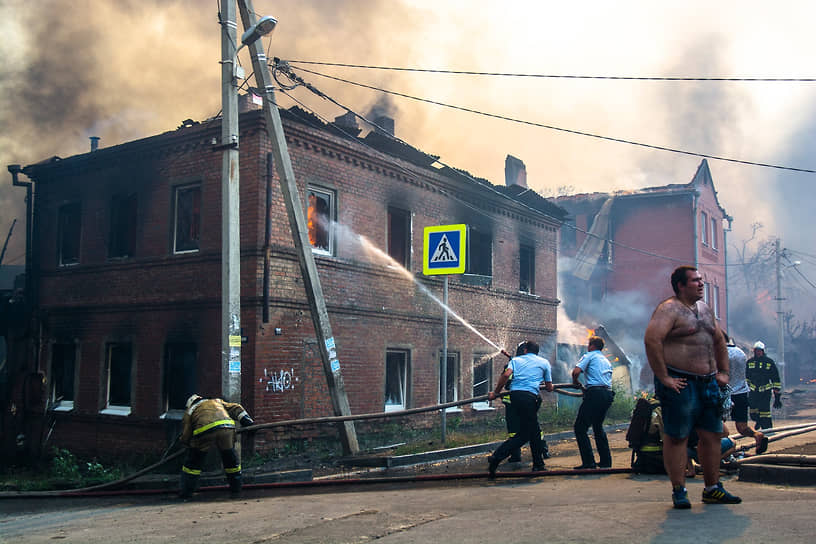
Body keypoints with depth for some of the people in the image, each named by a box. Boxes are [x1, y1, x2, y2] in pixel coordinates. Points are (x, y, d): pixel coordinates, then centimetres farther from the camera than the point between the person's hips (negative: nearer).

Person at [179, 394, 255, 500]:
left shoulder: (189, 411, 29)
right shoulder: (217, 401, 38)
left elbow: (185, 437, 23)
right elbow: (235, 408, 26)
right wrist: (246, 420, 20)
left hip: (204, 432, -2)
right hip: (226, 428, 2)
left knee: (193, 462, 16)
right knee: (231, 459, 21)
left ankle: (186, 492, 23)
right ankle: (236, 490, 29)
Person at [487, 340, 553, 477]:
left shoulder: (516, 360, 18)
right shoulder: (544, 362, 17)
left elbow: (506, 375, -2)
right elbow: (549, 387, 18)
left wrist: (496, 392, 4)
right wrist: (545, 386, 42)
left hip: (515, 395, 4)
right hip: (530, 396, -4)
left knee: (534, 431, 16)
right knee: (524, 434, -1)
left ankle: (538, 464, 21)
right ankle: (496, 457, -15)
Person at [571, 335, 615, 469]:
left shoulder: (589, 356, 4)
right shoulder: (607, 361, 26)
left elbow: (576, 371, -11)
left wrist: (575, 382, 9)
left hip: (595, 393, -8)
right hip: (608, 393, 8)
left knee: (580, 427, -5)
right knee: (598, 426, 22)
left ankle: (588, 462, -12)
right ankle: (606, 461, 19)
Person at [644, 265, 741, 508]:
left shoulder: (704, 308, 17)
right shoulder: (669, 309, -10)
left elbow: (719, 340, 28)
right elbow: (652, 340, -22)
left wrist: (723, 372, 18)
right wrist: (664, 378, -21)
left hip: (708, 383, 8)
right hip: (681, 385, -8)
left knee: (712, 435, 11)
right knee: (676, 437, -2)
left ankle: (712, 488, 21)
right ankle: (679, 491, 5)